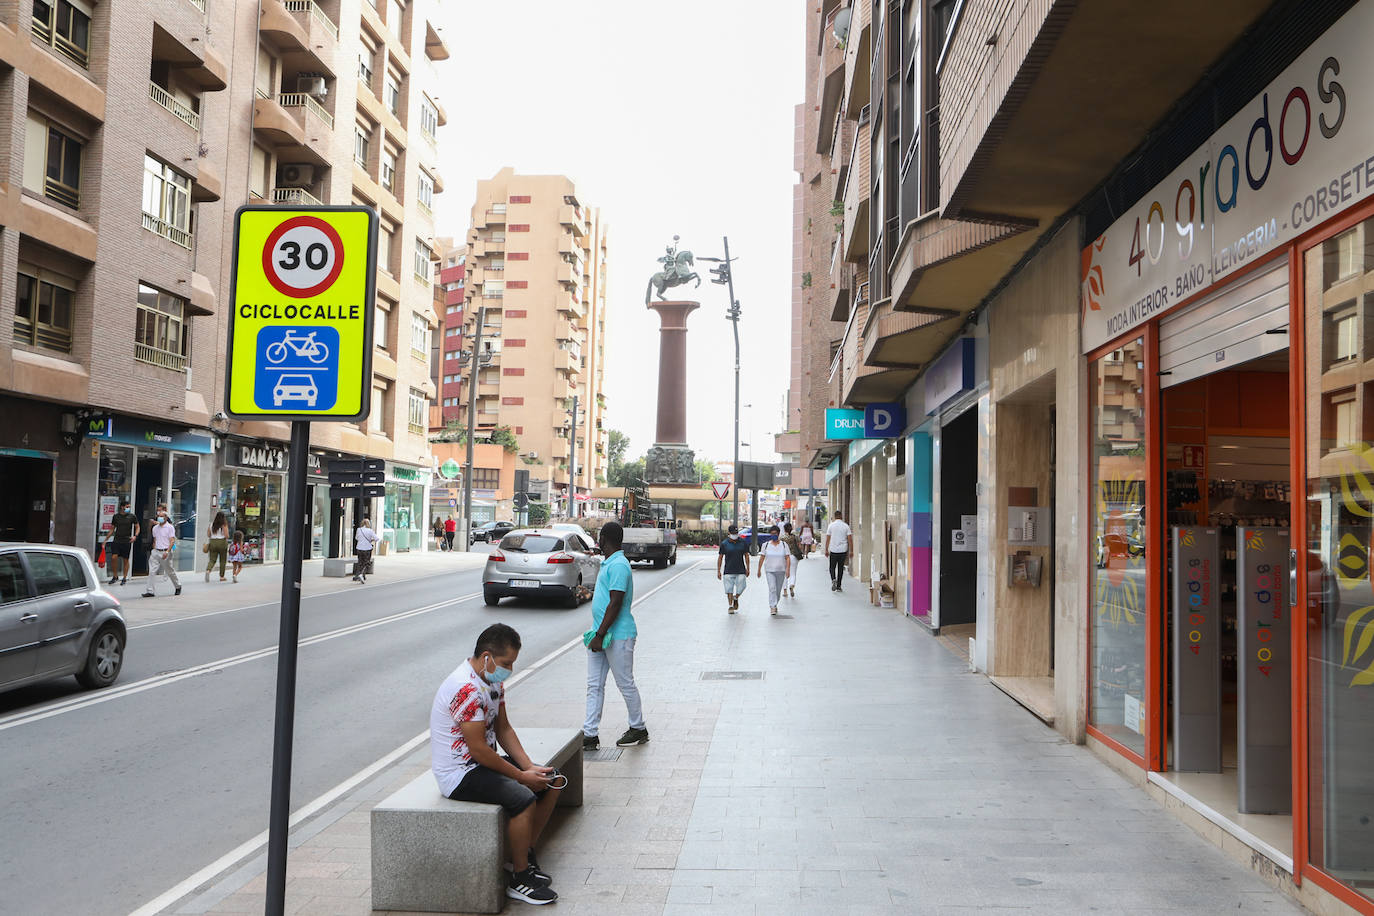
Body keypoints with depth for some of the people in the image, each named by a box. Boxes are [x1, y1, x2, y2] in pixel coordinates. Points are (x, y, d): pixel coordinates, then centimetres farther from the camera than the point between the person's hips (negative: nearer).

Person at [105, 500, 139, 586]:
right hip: (116, 540, 1)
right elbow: (112, 529, 14)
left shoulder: (132, 516, 2)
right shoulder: (115, 516, 6)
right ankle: (115, 576, 7)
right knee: (114, 557, -11)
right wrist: (105, 540, 11)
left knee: (125, 560, 3)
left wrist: (135, 536, -9)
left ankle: (124, 578, 14)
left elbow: (137, 527, 9)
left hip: (127, 541, -1)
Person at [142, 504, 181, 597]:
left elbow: (172, 541, -11)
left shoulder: (170, 527, -5)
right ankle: (150, 591, -11)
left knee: (170, 572, 7)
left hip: (165, 552, -5)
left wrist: (167, 552, -21)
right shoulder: (155, 528, 12)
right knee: (152, 571, -9)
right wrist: (154, 550, 13)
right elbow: (155, 540, 21)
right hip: (156, 551, 5)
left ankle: (178, 586, 30)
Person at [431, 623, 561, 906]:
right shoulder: (466, 688, -26)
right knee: (523, 797, -29)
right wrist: (520, 776, -17)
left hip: (485, 761, 10)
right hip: (459, 773, -10)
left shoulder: (493, 680, 5)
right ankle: (519, 879, -12)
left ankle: (526, 856, 14)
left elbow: (503, 729, 10)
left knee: (551, 783, 5)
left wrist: (529, 766, -3)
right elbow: (478, 749, -25)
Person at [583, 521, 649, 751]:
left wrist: (600, 635, -23)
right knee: (594, 686, 7)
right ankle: (590, 735, 9)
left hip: (618, 636, -10)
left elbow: (615, 603, -23)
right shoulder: (607, 563, 14)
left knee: (626, 684, 4)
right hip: (601, 635, 10)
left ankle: (638, 729, 20)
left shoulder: (619, 565, -18)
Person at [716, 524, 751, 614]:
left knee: (741, 588, -2)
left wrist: (747, 568, 9)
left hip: (740, 571, 1)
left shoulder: (743, 542, 3)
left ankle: (736, 598, 29)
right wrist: (718, 571, 1)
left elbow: (746, 555, 11)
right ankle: (730, 606, 11)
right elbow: (720, 557, 4)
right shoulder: (724, 544, -1)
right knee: (729, 590, -2)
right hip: (728, 571, -1)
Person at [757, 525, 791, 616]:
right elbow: (762, 557, 6)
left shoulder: (784, 545, 2)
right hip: (770, 570, -1)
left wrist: (788, 569, -13)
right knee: (772, 588, -16)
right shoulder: (766, 545, 3)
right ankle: (772, 607, -20)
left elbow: (788, 558, -2)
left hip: (781, 571, 1)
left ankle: (775, 604, 30)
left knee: (778, 590, 10)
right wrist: (759, 570, 5)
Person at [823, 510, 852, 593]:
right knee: (840, 568, 11)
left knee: (832, 567, 10)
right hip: (843, 550, 1)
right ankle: (839, 586, 11)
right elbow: (849, 539, 0)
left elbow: (828, 539, 0)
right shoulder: (846, 526, 1)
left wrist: (826, 550, 7)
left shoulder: (831, 525, -1)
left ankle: (833, 579, -17)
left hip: (833, 550, -1)